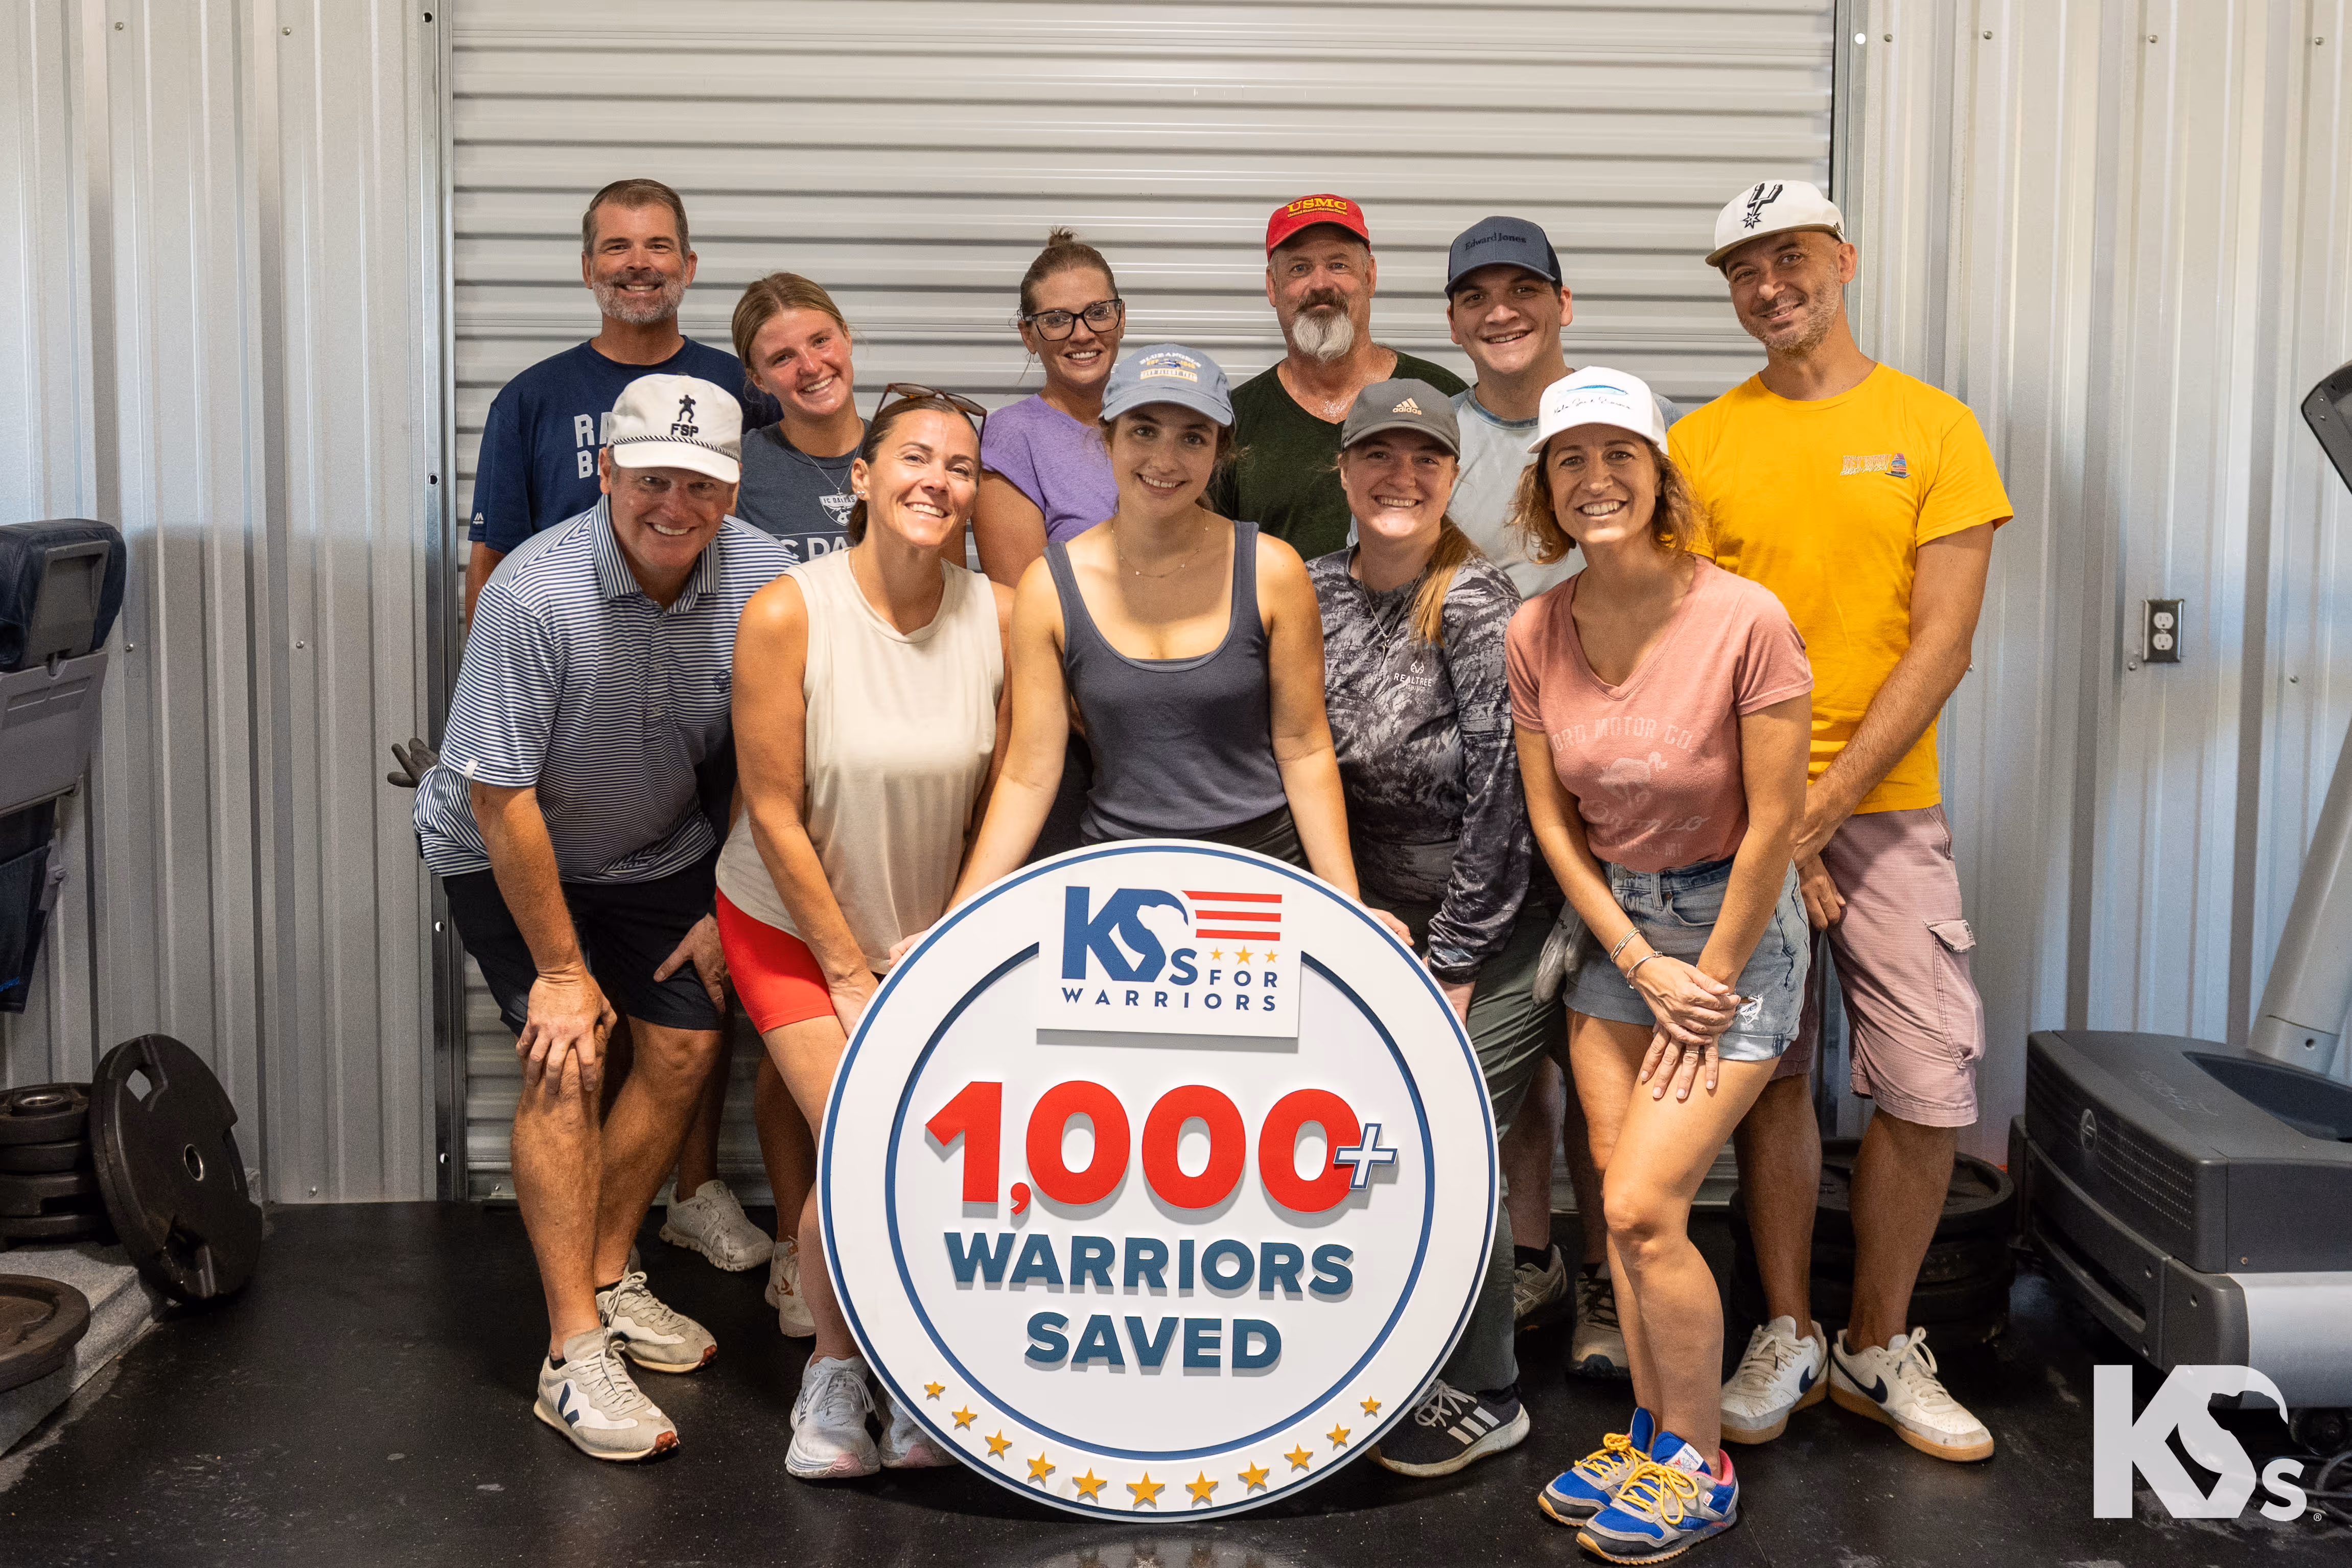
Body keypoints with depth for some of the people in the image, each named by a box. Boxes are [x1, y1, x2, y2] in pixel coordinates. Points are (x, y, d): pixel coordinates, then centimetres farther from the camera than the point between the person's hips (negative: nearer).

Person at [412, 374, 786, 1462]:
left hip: (656, 850, 5)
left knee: (684, 1044, 0)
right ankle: (573, 1354, -11)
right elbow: (501, 798, -26)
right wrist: (560, 968, -21)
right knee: (566, 1059, -16)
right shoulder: (534, 593, -32)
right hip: (503, 853, -5)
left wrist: (732, 907, -4)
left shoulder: (760, 578, -19)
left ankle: (608, 1278, 21)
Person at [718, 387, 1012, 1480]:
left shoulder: (1000, 615, -10)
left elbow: (1006, 800, -3)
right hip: (792, 923, -3)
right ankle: (834, 1368, 14)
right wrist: (850, 974, -11)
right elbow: (775, 815, -15)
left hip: (932, 932, 3)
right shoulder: (787, 614, -20)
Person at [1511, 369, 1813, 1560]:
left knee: (1645, 1207, -9)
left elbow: (1773, 823, -15)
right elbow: (1552, 820, 2)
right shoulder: (1536, 633, -5)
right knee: (1622, 1203, 6)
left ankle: (1698, 1470, 11)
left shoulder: (1745, 621, -20)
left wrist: (1708, 983, -10)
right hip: (1612, 926, 5)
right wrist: (1643, 968, -4)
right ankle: (1651, 1438, 24)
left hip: (1734, 926, -5)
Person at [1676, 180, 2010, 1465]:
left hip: (1884, 801, 0)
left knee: (1932, 1082, -3)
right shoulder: (1699, 443, 5)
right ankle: (1787, 1337, 22)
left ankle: (1879, 1347, 16)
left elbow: (1942, 645, -4)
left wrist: (1824, 803, -12)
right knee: (1769, 1072, 6)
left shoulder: (1933, 428, 3)